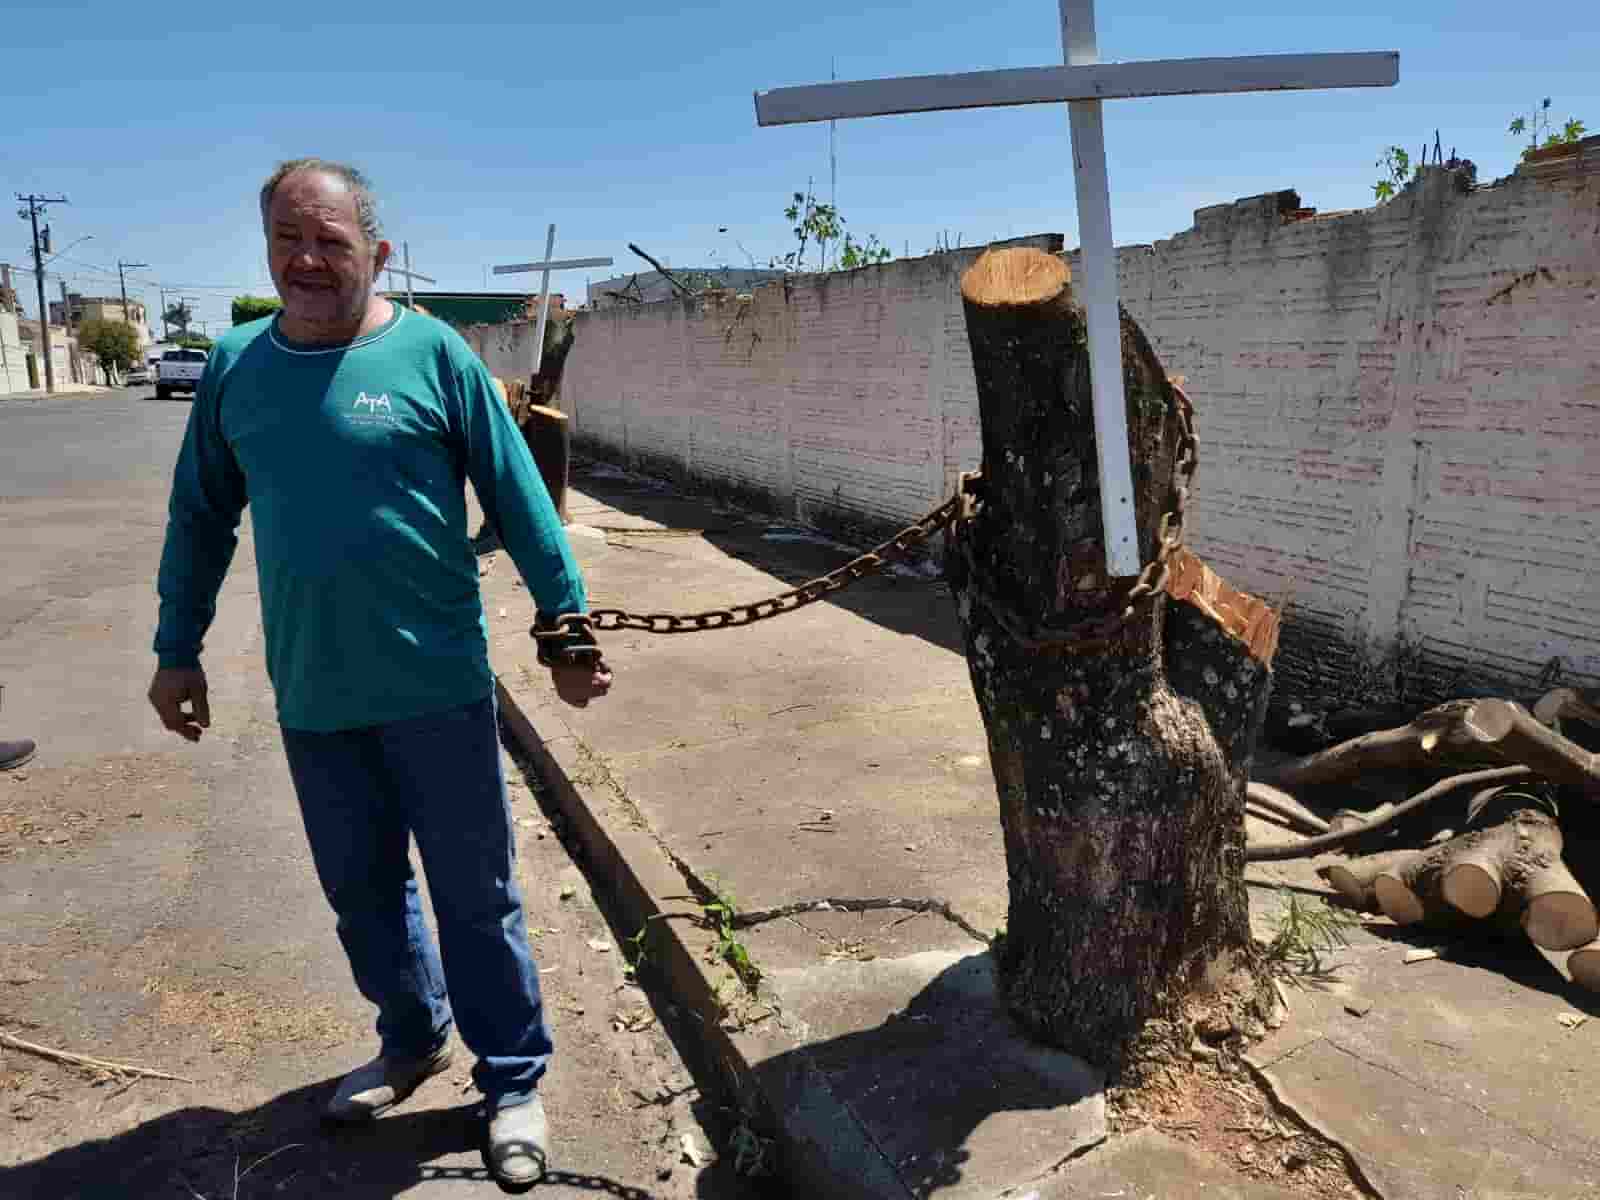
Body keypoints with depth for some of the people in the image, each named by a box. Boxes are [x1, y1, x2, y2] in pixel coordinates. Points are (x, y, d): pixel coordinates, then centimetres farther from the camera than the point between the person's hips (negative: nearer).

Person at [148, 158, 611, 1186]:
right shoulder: (236, 365, 4)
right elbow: (201, 517, 13)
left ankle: (514, 1082, 25)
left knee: (476, 898, 7)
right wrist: (178, 648, 15)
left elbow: (519, 499, -5)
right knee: (362, 891, 19)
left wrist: (567, 627, -5)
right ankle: (413, 1039, 43)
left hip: (437, 686, -4)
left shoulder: (433, 353, -7)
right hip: (312, 696, 4)